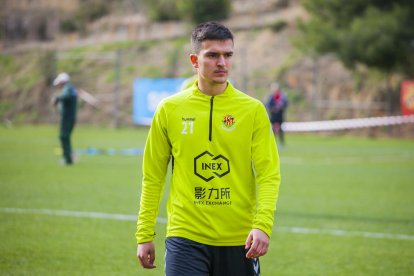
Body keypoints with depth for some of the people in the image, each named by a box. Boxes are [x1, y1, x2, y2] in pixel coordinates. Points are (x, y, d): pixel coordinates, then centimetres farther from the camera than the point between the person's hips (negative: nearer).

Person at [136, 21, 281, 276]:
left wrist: (263, 226, -20)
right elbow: (153, 177, 7)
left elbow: (269, 175, -5)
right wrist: (145, 236, 3)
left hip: (238, 242, 1)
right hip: (186, 238, -1)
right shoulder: (169, 109, 2)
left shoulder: (253, 110, 0)